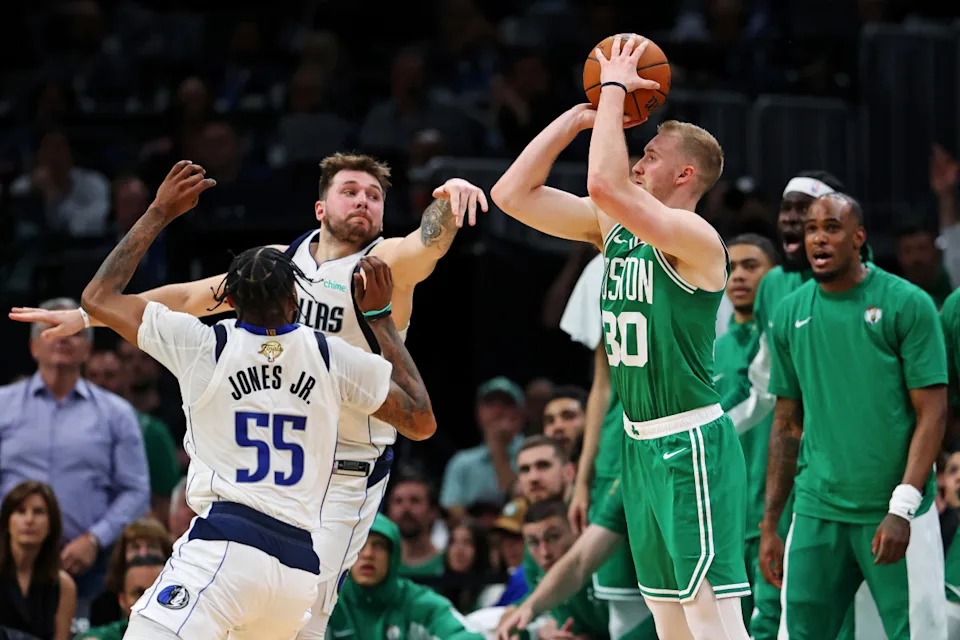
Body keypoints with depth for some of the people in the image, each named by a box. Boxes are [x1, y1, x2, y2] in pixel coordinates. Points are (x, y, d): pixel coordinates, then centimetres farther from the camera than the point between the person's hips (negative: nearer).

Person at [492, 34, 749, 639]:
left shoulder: (696, 238, -15)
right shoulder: (613, 227, 9)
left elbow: (606, 184, -31)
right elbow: (512, 194, 6)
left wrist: (615, 89, -19)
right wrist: (583, 113, 2)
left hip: (691, 446, -9)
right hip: (640, 445, 9)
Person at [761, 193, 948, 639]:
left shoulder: (907, 305, -4)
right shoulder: (790, 314, 9)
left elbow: (932, 413, -7)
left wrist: (902, 509, -17)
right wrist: (769, 526, 12)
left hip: (893, 514, -4)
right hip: (817, 514, 4)